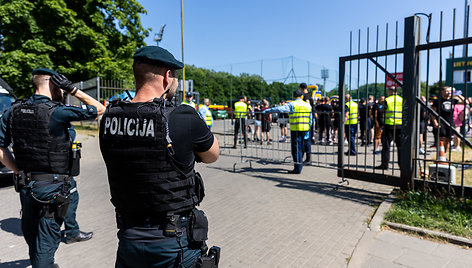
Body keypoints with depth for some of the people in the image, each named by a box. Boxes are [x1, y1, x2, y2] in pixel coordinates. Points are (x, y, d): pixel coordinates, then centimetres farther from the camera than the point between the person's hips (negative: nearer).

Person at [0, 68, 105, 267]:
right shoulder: (57, 112, -18)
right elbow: (99, 109, -11)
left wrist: (19, 172, 10)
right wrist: (73, 90, -9)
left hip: (25, 185, 7)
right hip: (52, 187, -6)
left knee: (31, 236, 25)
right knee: (46, 242, 8)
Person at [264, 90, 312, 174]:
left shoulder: (292, 105, -6)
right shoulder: (308, 105, 11)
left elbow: (280, 109, -16)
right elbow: (310, 119, 13)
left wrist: (268, 110, -11)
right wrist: (308, 131, 18)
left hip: (295, 129, -5)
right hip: (305, 129, 6)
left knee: (296, 149, -2)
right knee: (301, 147, 17)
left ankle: (298, 168, -2)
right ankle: (300, 163, 27)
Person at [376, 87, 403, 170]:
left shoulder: (387, 100, -3)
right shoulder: (402, 100, 7)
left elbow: (384, 113, -3)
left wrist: (382, 124, 5)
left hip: (389, 125, -3)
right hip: (400, 126, 3)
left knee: (386, 145, 3)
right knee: (400, 146, 11)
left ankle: (385, 164, 2)